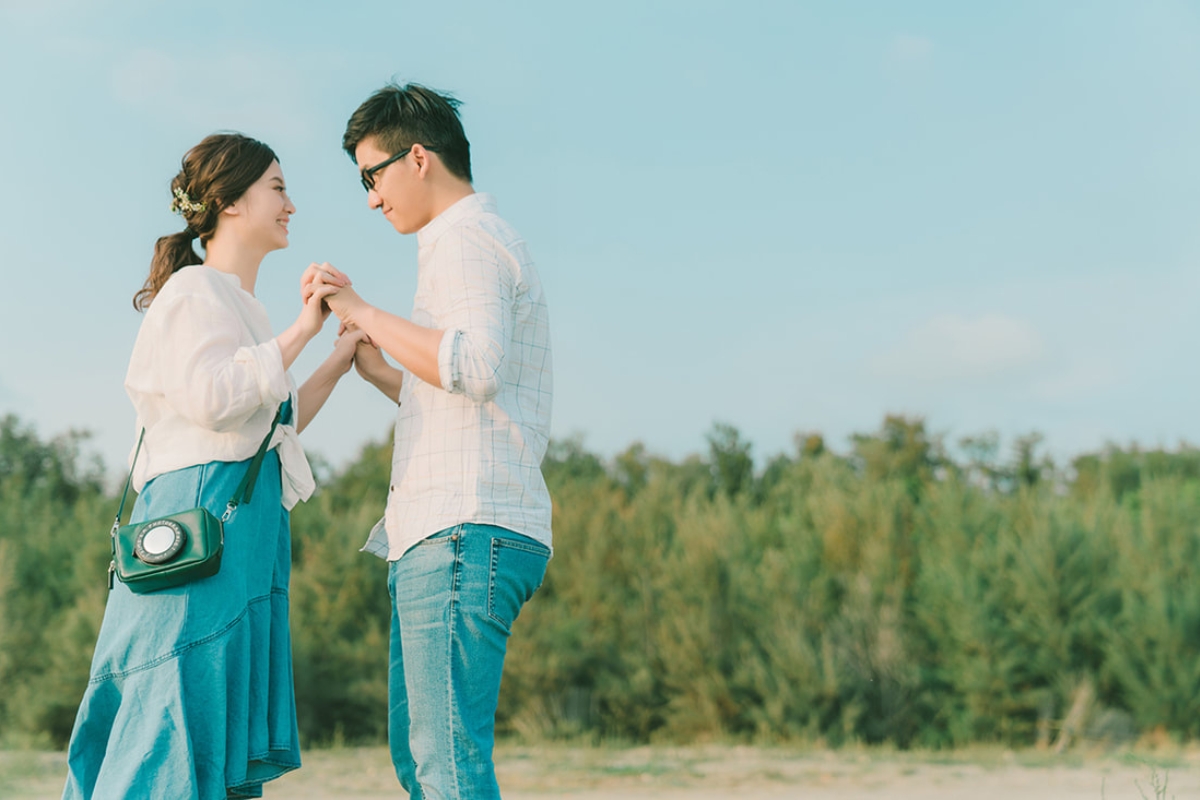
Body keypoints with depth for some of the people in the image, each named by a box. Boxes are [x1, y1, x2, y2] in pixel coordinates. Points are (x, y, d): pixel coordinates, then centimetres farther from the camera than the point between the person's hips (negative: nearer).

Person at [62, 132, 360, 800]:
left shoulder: (238, 305, 24)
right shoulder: (195, 292, -5)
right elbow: (214, 399, -20)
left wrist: (337, 365, 23)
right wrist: (301, 332, -14)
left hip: (247, 530, 10)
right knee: (183, 743, -14)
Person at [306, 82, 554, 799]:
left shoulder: (467, 239, -5)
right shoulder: (495, 243, 26)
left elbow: (477, 367, -23)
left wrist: (363, 311, -15)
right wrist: (379, 373, 23)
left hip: (463, 532, -11)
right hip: (447, 533, 11)